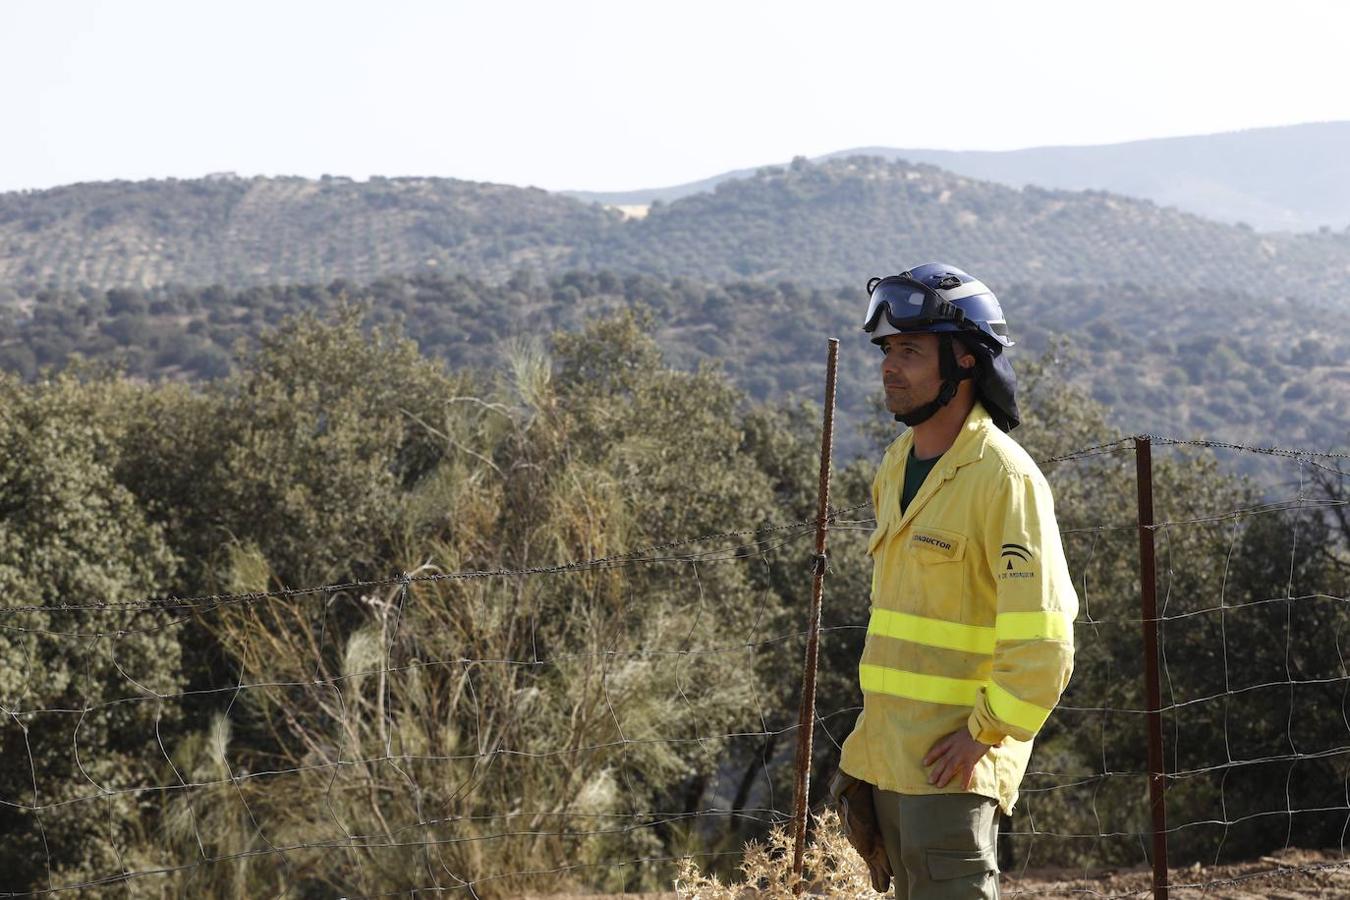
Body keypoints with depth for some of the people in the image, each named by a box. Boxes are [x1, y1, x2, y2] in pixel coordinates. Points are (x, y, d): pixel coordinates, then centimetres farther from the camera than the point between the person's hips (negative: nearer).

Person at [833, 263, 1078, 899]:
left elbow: (1042, 642, -19)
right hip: (885, 750, 9)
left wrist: (983, 733, -17)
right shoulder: (898, 465, 12)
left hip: (954, 758, -9)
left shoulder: (1004, 477, -15)